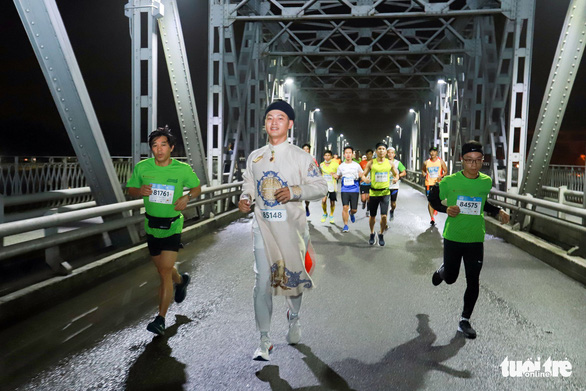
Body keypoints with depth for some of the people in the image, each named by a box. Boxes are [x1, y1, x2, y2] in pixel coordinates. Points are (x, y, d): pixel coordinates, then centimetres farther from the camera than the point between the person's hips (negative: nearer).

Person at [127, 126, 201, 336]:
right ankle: (181, 280, 53)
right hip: (151, 225, 4)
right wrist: (140, 191, -15)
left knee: (165, 271, -11)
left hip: (172, 226, -4)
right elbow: (131, 190, 8)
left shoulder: (183, 169, -9)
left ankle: (160, 319, -2)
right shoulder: (142, 167, -5)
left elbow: (197, 187, 7)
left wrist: (187, 197, -14)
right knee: (162, 269, 19)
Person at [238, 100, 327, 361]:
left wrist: (295, 191, -19)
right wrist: (245, 198, -3)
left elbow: (320, 186, -3)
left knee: (293, 275, 12)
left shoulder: (300, 156, 0)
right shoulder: (254, 157, 10)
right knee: (262, 281, -3)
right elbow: (249, 184, 19)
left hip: (291, 224, -2)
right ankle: (264, 341, 6)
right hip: (263, 224, 2)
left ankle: (293, 317, 41)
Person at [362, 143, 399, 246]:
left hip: (385, 192, 0)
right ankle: (372, 234, 34)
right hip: (374, 192, 0)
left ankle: (381, 235, 16)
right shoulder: (371, 163, -2)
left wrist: (396, 178, -8)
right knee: (372, 216, 10)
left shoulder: (389, 163, 3)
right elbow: (363, 175, 3)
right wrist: (365, 179, -20)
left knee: (384, 216, -7)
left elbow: (396, 174, 15)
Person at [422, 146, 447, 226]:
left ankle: (435, 209, 38)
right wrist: (425, 175, 1)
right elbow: (423, 170, 21)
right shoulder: (426, 162, 5)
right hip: (429, 184, 1)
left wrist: (441, 176, -12)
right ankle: (432, 218, 0)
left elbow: (445, 171, 6)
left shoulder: (441, 162, 1)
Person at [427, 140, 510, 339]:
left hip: (476, 239, 2)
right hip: (453, 237, -2)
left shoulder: (486, 182, 0)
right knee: (450, 278, 12)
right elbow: (432, 198, 1)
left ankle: (465, 321, 20)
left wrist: (498, 212, 3)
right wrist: (446, 209, -17)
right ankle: (443, 270, 50)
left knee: (473, 282, 2)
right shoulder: (450, 181, -12)